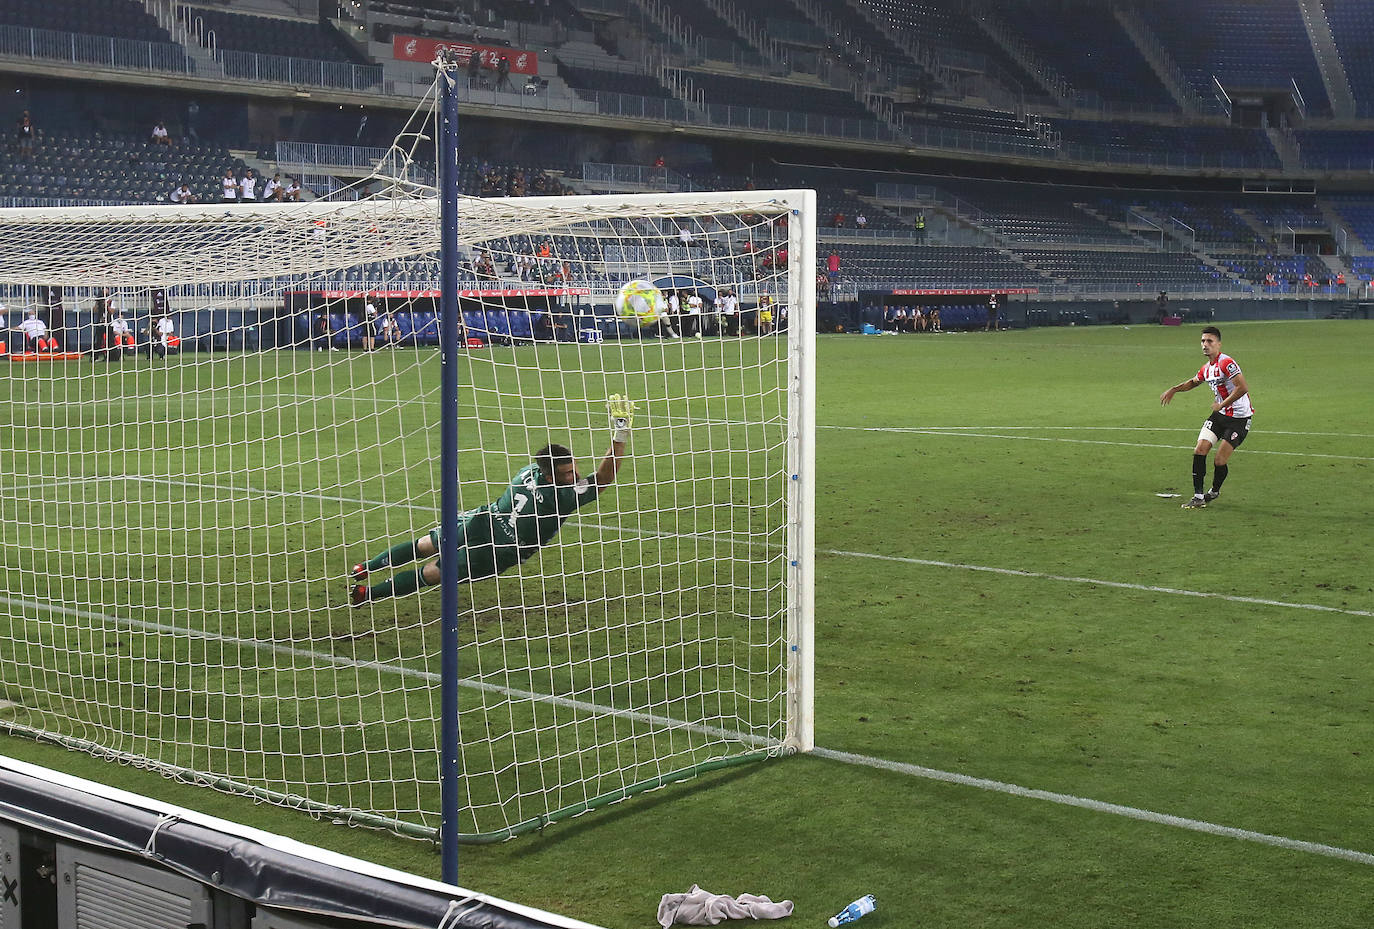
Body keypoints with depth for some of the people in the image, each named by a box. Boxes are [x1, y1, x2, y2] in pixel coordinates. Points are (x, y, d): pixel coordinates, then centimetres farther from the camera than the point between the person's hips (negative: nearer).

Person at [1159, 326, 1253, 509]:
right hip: (1219, 414, 8)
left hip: (1239, 418, -8)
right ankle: (1198, 496, 2)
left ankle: (1214, 492, 20)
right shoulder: (1206, 368, 7)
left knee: (1220, 460, -8)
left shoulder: (1226, 363, -20)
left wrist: (1222, 404, -21)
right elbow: (1193, 382, 30)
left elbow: (1243, 388, -28)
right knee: (1200, 450, -6)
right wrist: (1173, 389, 22)